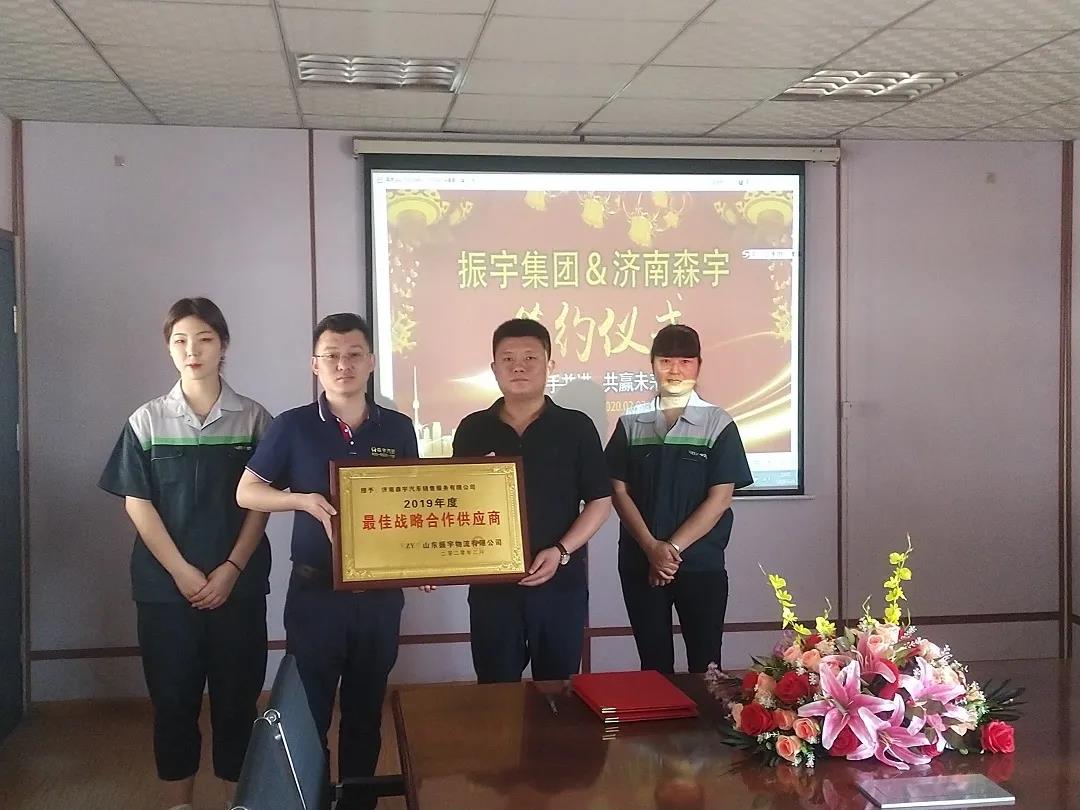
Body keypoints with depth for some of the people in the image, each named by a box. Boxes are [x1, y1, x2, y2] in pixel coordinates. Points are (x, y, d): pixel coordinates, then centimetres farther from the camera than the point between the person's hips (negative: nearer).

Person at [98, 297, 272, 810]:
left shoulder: (253, 419, 1)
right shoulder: (147, 421, 2)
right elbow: (137, 503, -1)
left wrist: (231, 570, -10)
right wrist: (182, 572, -9)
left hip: (238, 583, 0)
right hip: (166, 584, 1)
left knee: (237, 695, 4)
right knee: (173, 697, 7)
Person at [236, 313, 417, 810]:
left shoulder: (398, 428, 3)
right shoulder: (293, 427, -5)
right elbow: (246, 493, -1)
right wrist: (304, 499, -17)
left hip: (381, 592, 3)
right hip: (315, 591, -2)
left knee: (366, 712, 14)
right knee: (308, 712, 6)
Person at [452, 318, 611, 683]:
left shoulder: (576, 427, 0)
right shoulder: (473, 429, 5)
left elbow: (600, 501, 0)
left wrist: (561, 551, -12)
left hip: (561, 583, -1)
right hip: (491, 583, 1)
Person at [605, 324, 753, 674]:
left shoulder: (718, 424, -1)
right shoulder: (631, 424, 6)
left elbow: (720, 498, -6)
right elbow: (620, 492, 3)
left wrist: (673, 548, -12)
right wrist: (652, 548, -10)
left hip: (702, 565, -2)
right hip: (640, 565, 2)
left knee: (704, 664, 2)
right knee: (653, 664, 9)